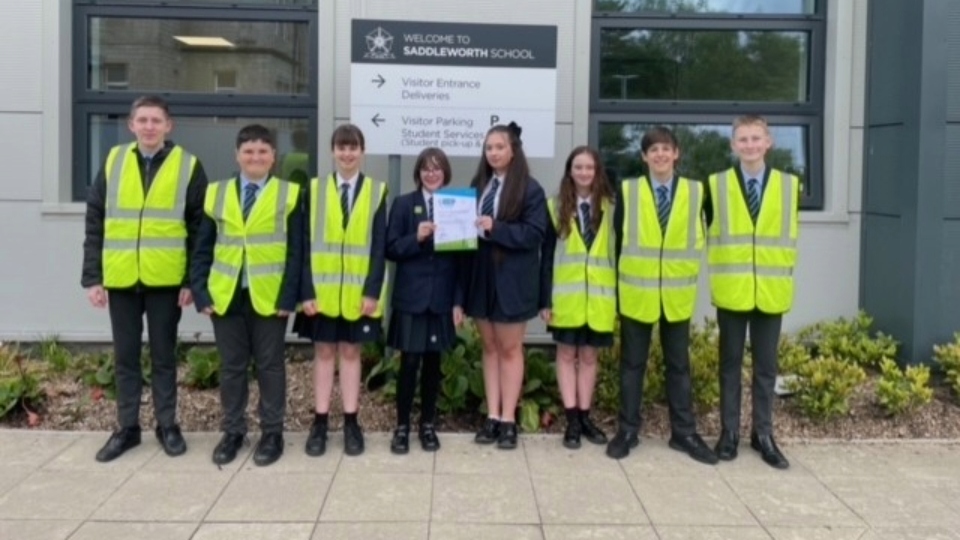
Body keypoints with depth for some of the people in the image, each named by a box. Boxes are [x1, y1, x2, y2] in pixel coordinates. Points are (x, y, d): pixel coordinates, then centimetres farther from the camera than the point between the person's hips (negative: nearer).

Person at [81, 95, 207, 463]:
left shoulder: (188, 166, -1)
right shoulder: (113, 163, 6)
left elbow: (199, 229, -2)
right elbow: (94, 224, 5)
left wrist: (193, 280, -8)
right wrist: (92, 277, -1)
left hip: (166, 280, -2)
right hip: (120, 279, 2)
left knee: (163, 355, 8)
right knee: (125, 356, 10)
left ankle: (167, 425, 20)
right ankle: (127, 427, 22)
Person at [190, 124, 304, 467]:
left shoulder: (289, 194, -1)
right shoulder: (217, 193, 7)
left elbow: (296, 252, -3)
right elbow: (203, 249, 8)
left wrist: (288, 297, -11)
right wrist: (200, 292, -2)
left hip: (269, 296, -2)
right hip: (226, 295, 3)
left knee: (270, 365, 7)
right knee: (231, 366, 11)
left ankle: (272, 433, 19)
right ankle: (233, 431, 23)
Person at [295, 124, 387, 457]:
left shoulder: (377, 191, 1)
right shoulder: (315, 189, 3)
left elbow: (379, 246, -2)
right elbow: (306, 243, -1)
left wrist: (372, 291, -10)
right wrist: (307, 290, -9)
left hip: (358, 291, -1)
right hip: (322, 289, 1)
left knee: (351, 352, 7)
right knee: (323, 353, 7)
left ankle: (351, 423, 14)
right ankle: (320, 423, 13)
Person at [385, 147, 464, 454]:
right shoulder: (403, 204, 2)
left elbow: (461, 256, 2)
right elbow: (391, 250, -1)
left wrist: (459, 301, -3)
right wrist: (416, 238, -20)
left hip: (442, 298, 1)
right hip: (411, 297, -1)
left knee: (433, 363, 9)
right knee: (409, 362, -1)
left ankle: (428, 425, 21)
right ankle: (402, 426, 12)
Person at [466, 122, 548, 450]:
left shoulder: (530, 189, -7)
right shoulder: (478, 186, 11)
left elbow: (534, 234, -14)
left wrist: (495, 228, -21)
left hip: (512, 281, -5)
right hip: (481, 277, 5)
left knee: (510, 349, 3)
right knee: (489, 347, 9)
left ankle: (508, 420, 10)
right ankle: (492, 417, 16)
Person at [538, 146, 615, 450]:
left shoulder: (609, 206, 3)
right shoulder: (557, 207, 1)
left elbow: (617, 252, 3)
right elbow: (547, 256, 0)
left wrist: (620, 297, -2)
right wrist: (545, 299, -5)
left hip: (599, 296, 1)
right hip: (566, 296, 0)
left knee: (589, 356, 9)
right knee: (566, 354, 4)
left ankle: (584, 416, 19)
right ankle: (572, 420, 10)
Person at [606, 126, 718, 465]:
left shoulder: (695, 191, 3)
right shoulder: (627, 191, 0)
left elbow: (697, 238, 9)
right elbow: (619, 240, 1)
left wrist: (689, 274, 3)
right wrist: (620, 282, -1)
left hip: (678, 293, 1)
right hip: (636, 291, -1)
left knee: (678, 364, 9)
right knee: (632, 363, 7)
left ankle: (683, 433, 19)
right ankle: (627, 431, 17)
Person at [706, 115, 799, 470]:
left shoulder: (789, 185, 4)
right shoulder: (716, 185, 1)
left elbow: (790, 234, 8)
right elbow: (711, 232, 5)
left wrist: (784, 274, 3)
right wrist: (720, 268, -1)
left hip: (771, 290, 1)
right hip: (731, 289, -1)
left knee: (766, 365, 8)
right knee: (730, 362, 7)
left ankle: (763, 434, 19)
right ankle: (729, 431, 17)